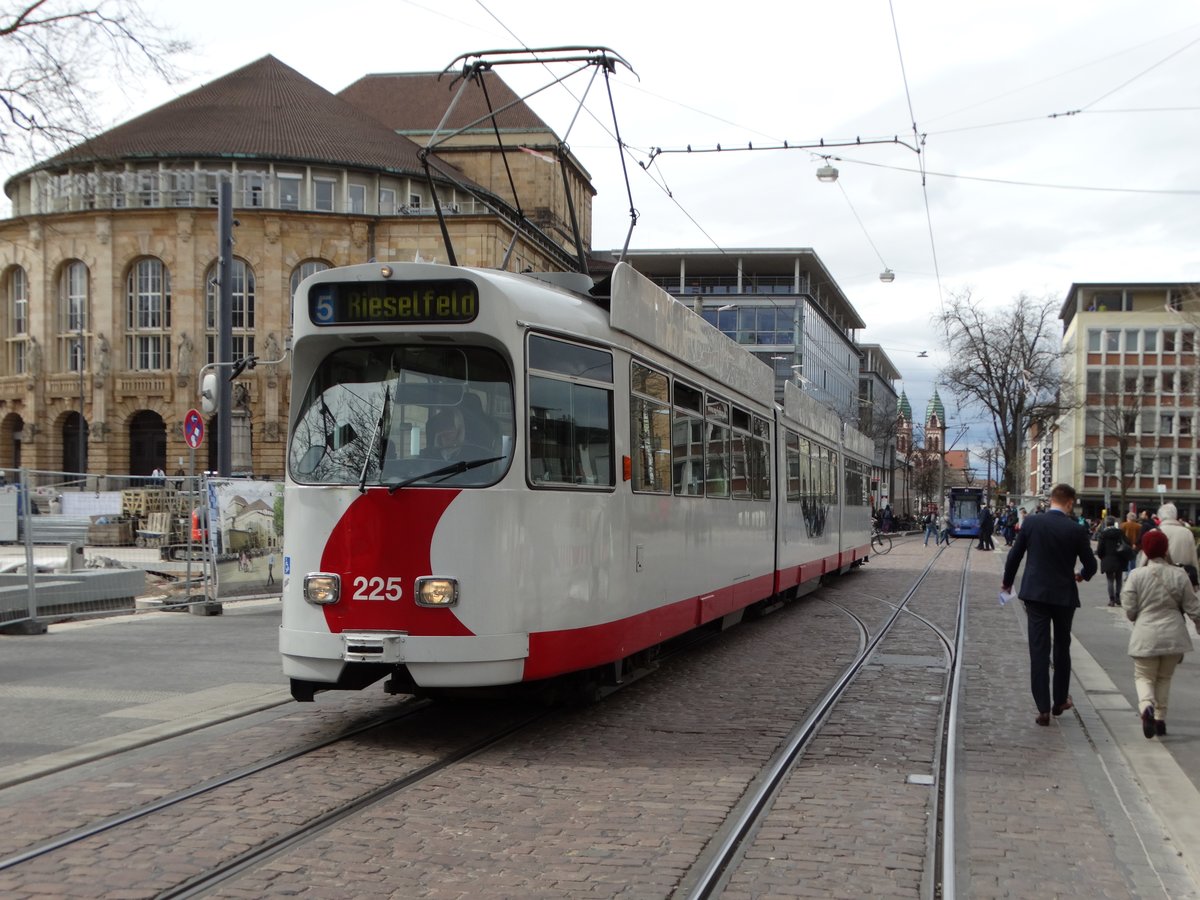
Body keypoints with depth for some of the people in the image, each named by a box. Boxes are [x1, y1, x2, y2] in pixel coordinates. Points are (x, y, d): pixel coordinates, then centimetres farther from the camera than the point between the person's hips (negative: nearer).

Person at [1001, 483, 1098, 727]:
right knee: (1062, 648, 18)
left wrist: (1007, 581, 19)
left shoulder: (1031, 522, -5)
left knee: (1038, 650, 1)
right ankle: (1060, 701, 28)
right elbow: (1090, 564, -1)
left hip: (1035, 594, 0)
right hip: (1064, 595, 0)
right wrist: (1082, 575, 24)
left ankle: (1043, 708, -3)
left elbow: (1014, 556, 2)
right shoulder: (1076, 530, -8)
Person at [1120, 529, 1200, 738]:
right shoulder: (1179, 575, -3)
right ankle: (1160, 718, 19)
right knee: (1164, 678, 18)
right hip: (1173, 636, 2)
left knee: (1144, 676, 8)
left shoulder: (1136, 575, -8)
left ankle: (1147, 707, -20)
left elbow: (1129, 609, -6)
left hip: (1146, 636, -2)